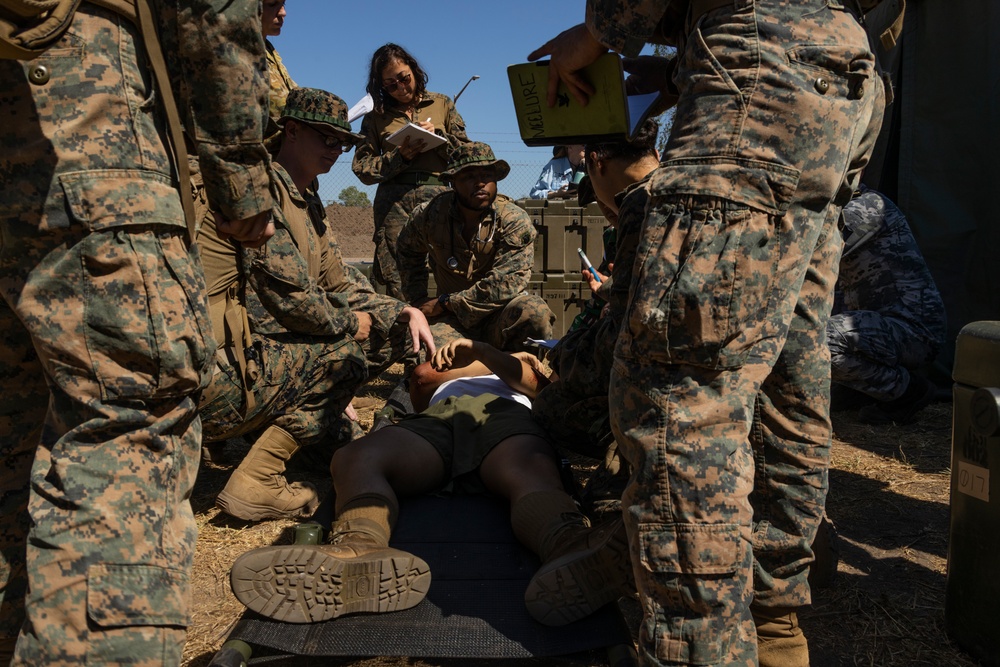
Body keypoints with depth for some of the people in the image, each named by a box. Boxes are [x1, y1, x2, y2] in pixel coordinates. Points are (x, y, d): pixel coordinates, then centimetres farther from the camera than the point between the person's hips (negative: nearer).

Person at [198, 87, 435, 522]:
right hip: (221, 376, -9)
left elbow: (341, 283, 16)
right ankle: (256, 482, -10)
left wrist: (404, 311, 0)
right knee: (354, 348, -15)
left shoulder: (307, 202, 17)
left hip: (256, 353, 9)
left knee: (394, 330, 11)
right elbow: (292, 295, -21)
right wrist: (352, 322, -4)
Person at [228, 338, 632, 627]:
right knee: (355, 458, -32)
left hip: (504, 414, -1)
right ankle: (362, 553, -63)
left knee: (533, 477, -38)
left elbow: (529, 381, 18)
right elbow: (423, 378, 28)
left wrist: (482, 352, 7)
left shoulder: (529, 364, 40)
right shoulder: (440, 380, 49)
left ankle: (575, 553, -70)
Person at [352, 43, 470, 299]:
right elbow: (362, 168, 7)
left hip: (437, 195, 0)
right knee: (397, 281, -9)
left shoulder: (442, 104, 18)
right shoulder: (375, 117, 17)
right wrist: (400, 156, -5)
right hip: (393, 202, 0)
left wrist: (438, 136, -2)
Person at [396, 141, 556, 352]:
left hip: (501, 317, -2)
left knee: (534, 312, -35)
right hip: (453, 319, 2)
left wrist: (444, 303, -17)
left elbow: (506, 284, -21)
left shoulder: (515, 221, -12)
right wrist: (417, 299, 11)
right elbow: (407, 250, 21)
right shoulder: (431, 214, -2)